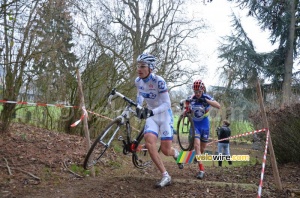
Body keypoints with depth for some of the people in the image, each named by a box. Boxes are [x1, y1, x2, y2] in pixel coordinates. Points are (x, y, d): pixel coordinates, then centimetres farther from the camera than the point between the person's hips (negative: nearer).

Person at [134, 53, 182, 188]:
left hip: (165, 115, -4)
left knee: (165, 150, -5)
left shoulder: (159, 81, -25)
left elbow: (167, 104, -25)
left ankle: (176, 153, 37)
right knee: (149, 141, -22)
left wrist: (152, 111, -40)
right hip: (151, 116, 5)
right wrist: (138, 107, -3)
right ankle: (165, 176, -12)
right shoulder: (138, 81, -7)